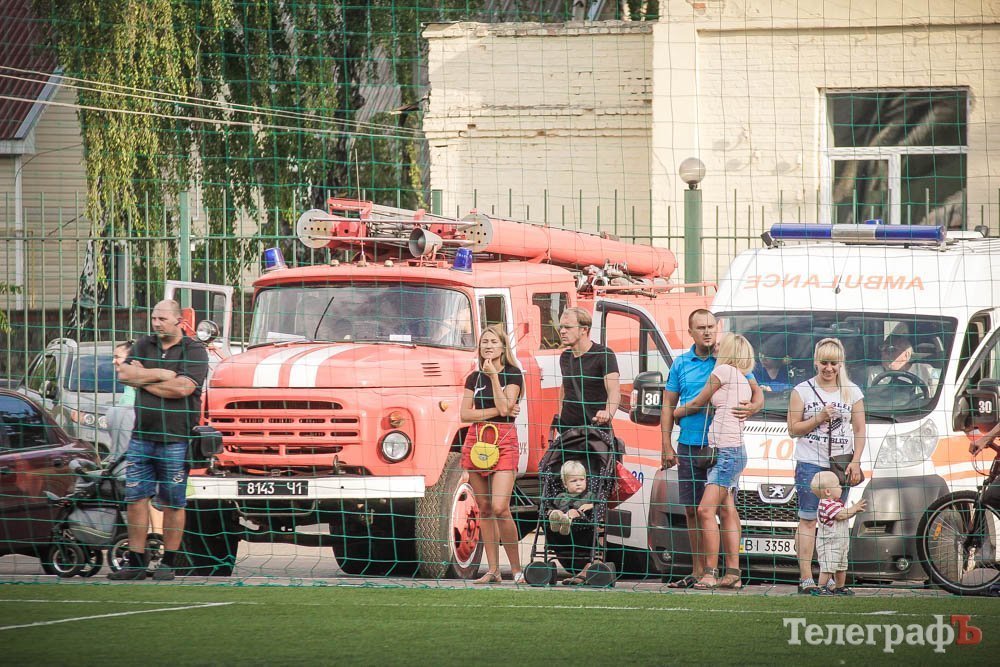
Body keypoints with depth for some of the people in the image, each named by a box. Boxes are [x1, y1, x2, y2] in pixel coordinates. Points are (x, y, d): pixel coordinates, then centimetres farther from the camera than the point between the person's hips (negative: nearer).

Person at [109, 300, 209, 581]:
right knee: (136, 498, 2)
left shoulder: (194, 351, -2)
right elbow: (124, 374, -3)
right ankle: (135, 563, 6)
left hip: (176, 439, -4)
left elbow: (183, 388, -17)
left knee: (173, 503, 1)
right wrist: (162, 374, -10)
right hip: (142, 436, 4)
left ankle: (169, 564, 8)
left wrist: (143, 378, -8)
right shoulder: (144, 345, 12)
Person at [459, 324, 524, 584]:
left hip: (504, 441, -5)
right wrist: (495, 411, -9)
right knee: (485, 509, 5)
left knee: (500, 507, -16)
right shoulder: (474, 378, 12)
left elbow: (505, 407, -13)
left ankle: (516, 568, -7)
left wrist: (494, 376, -13)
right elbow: (465, 414, 2)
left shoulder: (513, 375, 1)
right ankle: (493, 570, 8)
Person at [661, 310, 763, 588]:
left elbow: (757, 393, 2)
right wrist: (667, 446, 4)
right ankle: (698, 571, 14)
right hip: (689, 447, 3)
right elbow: (668, 405, 12)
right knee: (693, 510, 7)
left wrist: (751, 408, -22)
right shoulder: (681, 364, 10)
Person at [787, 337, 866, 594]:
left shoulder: (852, 392, 10)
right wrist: (819, 418, -12)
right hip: (810, 464, -2)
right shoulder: (802, 391, 5)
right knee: (808, 520, -7)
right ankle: (806, 578, -9)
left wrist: (855, 462, -3)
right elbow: (793, 429, 2)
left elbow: (859, 431, 9)